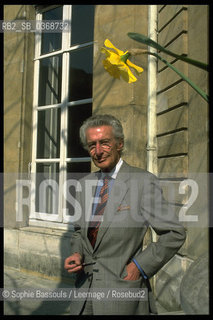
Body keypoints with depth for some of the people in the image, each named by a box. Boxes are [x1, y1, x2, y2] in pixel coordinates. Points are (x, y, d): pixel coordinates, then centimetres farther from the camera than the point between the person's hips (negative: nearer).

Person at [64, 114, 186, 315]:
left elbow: (174, 234, -10)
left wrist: (140, 266, -13)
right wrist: (76, 254, -3)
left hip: (122, 293, -5)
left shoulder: (144, 182, -13)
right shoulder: (85, 184, 4)